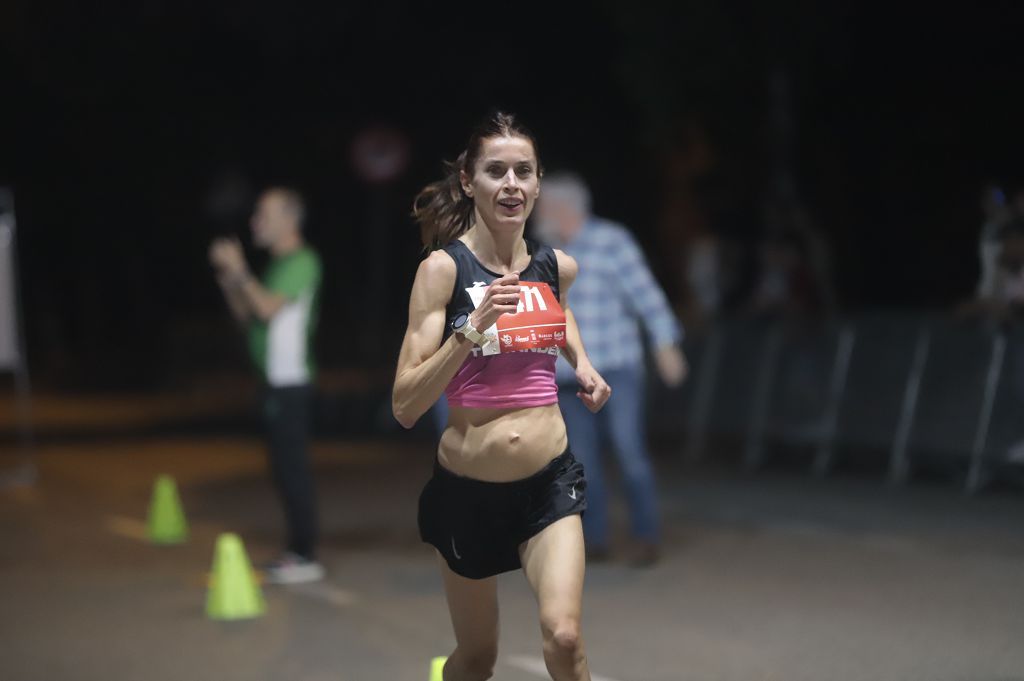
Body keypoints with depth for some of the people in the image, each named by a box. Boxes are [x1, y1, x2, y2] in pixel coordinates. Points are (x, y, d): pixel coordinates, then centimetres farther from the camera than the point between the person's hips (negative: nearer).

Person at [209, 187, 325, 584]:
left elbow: (269, 308, -21)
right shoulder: (279, 264, 18)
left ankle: (306, 556, -7)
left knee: (292, 466, -9)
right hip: (277, 381, 10)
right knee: (284, 467, 12)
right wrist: (228, 278, 8)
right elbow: (247, 314, 20)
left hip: (291, 382, -10)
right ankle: (297, 549, 19)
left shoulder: (301, 261, -11)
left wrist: (239, 271, -13)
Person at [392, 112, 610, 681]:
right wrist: (474, 327, -28)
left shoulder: (558, 266, 1)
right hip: (467, 489, -2)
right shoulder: (443, 268, -12)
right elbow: (405, 406, -18)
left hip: (548, 482, 2)